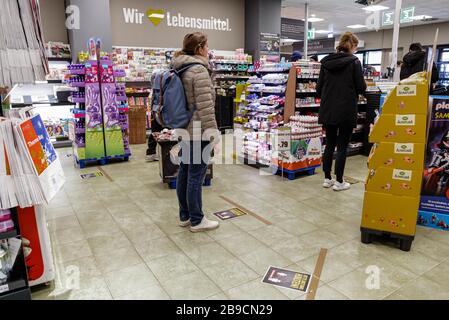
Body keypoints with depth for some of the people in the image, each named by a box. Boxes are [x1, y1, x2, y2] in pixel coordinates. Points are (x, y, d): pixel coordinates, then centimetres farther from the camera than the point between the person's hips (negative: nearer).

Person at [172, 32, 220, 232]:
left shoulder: (181, 69, 14)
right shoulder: (199, 70, -15)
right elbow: (205, 105, -21)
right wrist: (212, 129, -16)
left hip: (185, 129, 10)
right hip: (198, 130, -10)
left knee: (184, 173, 13)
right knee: (196, 176, -2)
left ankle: (185, 216, 24)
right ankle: (197, 220, 9)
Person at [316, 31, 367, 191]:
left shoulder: (326, 61, 5)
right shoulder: (354, 61, -7)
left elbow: (319, 88, 6)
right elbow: (361, 88, -7)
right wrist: (362, 84, 15)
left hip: (327, 111, 4)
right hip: (346, 111, -4)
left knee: (329, 144, 13)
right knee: (342, 146, 4)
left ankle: (327, 179, 20)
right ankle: (339, 182, 11)